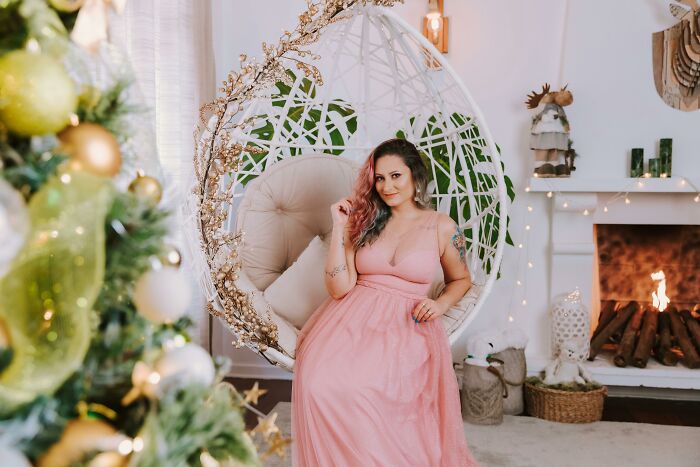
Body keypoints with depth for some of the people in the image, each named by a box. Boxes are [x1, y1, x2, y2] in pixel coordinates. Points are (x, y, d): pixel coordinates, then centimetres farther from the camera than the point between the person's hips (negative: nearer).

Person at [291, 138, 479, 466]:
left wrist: (439, 305, 0)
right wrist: (339, 228, -1)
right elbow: (338, 288, 1)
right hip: (354, 318, 2)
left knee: (363, 390, -31)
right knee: (318, 380, -28)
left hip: (407, 328, -2)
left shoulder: (442, 227, 5)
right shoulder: (364, 221, 10)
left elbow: (461, 280, 20)